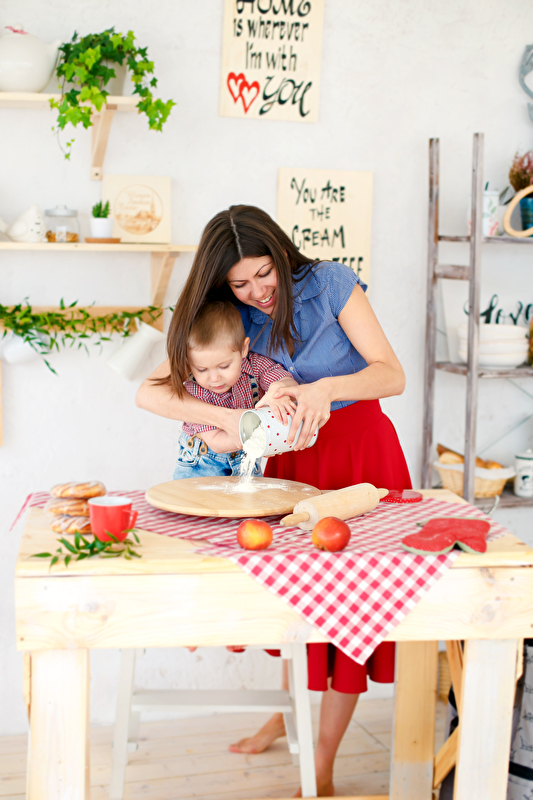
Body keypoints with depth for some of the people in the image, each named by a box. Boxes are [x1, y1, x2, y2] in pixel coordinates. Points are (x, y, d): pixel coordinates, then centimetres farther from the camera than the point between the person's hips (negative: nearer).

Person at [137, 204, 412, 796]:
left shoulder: (331, 283, -14)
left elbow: (392, 374, -16)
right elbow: (149, 392, -13)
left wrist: (327, 387, -34)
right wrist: (224, 417, -29)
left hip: (360, 452, -3)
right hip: (290, 456, 3)